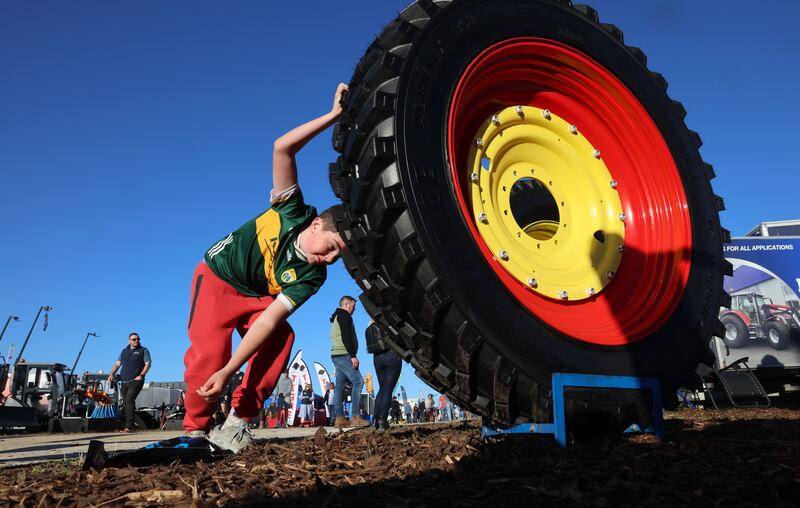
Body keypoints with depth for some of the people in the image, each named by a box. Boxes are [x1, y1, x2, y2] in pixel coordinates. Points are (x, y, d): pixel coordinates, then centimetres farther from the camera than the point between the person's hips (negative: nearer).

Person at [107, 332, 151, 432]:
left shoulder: (143, 350, 7)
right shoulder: (124, 351, 21)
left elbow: (147, 364, -2)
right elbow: (117, 364, 17)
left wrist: (141, 375, -15)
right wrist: (112, 374, -1)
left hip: (135, 381, -5)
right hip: (124, 382, 5)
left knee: (129, 400, -19)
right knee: (125, 403, 5)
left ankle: (129, 426, -21)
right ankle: (127, 425, 13)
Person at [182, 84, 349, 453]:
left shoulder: (312, 276, -20)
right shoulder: (293, 211, -24)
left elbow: (271, 318, -25)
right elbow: (281, 148, -32)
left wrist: (229, 372, -30)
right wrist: (333, 115, -33)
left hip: (257, 297, 3)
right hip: (217, 276, -3)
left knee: (282, 337, -24)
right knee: (208, 353, -22)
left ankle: (236, 424, -11)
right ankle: (195, 430, 0)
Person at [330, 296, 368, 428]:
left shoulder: (336, 317, 25)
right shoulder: (344, 315, -6)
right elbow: (346, 337, -17)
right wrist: (353, 355, -20)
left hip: (337, 355, 11)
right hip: (344, 355, -10)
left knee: (340, 387, 6)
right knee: (358, 382, -12)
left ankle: (340, 418, 4)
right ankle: (355, 417, -17)